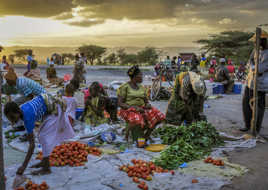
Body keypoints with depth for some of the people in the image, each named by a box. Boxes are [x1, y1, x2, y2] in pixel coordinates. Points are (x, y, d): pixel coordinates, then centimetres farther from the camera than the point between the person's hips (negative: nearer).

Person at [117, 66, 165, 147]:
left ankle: (146, 136, -6)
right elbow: (120, 103, -10)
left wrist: (148, 105, -10)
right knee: (137, 119, -39)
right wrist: (134, 107, -22)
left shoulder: (142, 88, 13)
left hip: (141, 109, 6)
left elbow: (146, 101, 16)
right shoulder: (125, 87, -5)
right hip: (129, 110, -6)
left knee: (157, 115, -18)